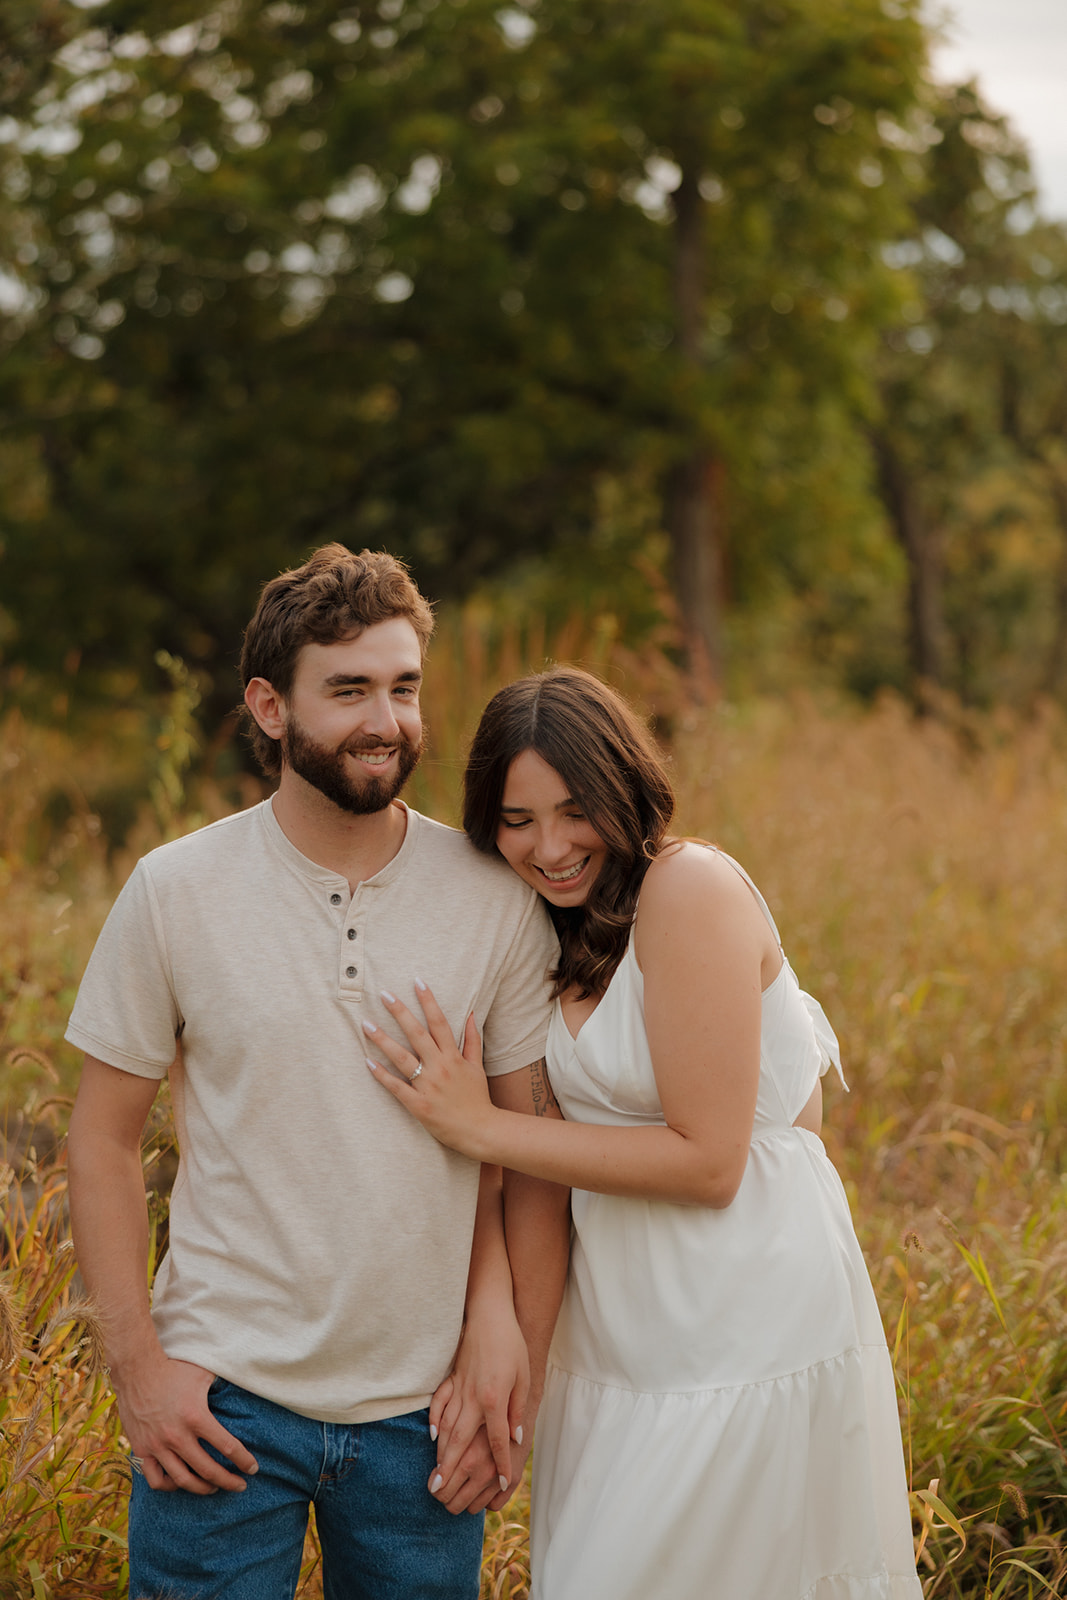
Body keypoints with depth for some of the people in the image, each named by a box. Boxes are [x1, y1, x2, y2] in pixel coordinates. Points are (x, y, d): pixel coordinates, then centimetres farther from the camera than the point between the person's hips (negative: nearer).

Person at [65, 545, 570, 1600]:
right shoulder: (175, 892, -4)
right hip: (224, 1402, -1)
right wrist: (135, 1361, -6)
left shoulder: (497, 902, -2)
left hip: (421, 1409, 2)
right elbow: (102, 1138, 1)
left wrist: (515, 1362, -3)